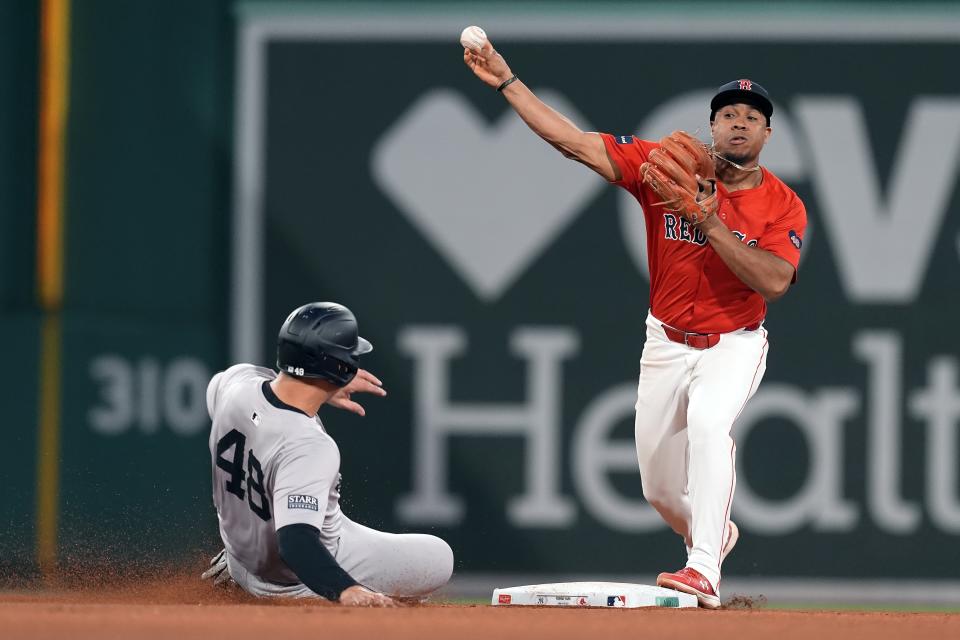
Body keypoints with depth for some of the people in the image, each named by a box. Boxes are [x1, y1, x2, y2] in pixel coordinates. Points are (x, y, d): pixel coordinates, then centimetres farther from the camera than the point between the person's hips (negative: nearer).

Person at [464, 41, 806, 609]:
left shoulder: (783, 206, -12)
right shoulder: (668, 168, -9)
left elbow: (774, 282, -27)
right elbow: (573, 141, -12)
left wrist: (711, 223, -32)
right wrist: (506, 81, -18)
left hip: (733, 345, -3)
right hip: (667, 343, 3)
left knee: (709, 425, -34)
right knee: (661, 488, 9)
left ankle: (705, 571, -41)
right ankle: (714, 534, 44)